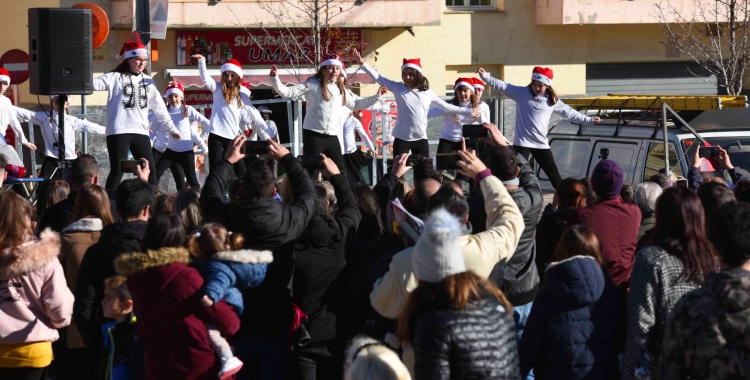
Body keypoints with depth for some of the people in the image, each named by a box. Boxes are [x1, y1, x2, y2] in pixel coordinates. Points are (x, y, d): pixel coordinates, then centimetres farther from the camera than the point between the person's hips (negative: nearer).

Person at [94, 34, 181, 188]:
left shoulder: (148, 81, 14)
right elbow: (94, 84, -14)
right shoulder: (115, 78, -1)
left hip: (141, 132, 5)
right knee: (117, 171, -6)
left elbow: (159, 107, 20)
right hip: (118, 132, -5)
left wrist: (171, 128, 21)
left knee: (150, 170, 6)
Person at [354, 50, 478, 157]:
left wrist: (468, 112, 19)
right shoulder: (398, 88, -1)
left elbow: (446, 106, 16)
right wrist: (363, 64, -15)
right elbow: (378, 78, -5)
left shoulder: (427, 93, 6)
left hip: (421, 139, 2)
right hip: (402, 139, -2)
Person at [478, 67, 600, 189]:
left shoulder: (552, 100, 5)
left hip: (541, 143, 3)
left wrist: (589, 120, 15)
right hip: (522, 142, -3)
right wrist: (485, 76, -23)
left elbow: (569, 112, 14)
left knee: (553, 172, 11)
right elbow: (502, 86, -10)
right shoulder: (521, 93, -3)